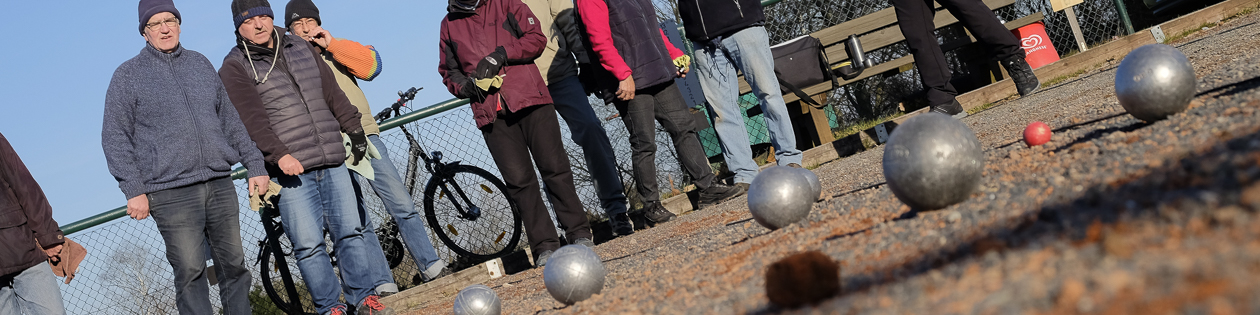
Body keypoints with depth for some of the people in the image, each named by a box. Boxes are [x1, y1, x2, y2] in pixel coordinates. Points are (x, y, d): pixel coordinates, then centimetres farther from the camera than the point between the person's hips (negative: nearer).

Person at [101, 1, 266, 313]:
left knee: (234, 264, 6)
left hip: (220, 185, 4)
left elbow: (229, 120, 21)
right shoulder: (128, 75, 3)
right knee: (190, 271, -9)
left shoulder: (200, 63, 16)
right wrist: (133, 190, -9)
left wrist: (255, 165, 17)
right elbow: (115, 137, 0)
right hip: (172, 193, -4)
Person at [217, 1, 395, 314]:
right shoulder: (234, 68, -1)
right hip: (290, 170, -4)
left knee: (350, 231, 5)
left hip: (332, 162, 5)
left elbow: (332, 91, 19)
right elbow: (251, 118, -13)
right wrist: (278, 155, -24)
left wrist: (354, 129, 14)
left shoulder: (302, 48, 15)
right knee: (308, 244, -6)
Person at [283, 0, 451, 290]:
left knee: (401, 204, -4)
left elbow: (371, 65, -2)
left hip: (363, 136, 2)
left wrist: (332, 44, -7)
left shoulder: (337, 51, 18)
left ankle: (432, 267, 3)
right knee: (358, 222, -4)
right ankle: (383, 285, -2)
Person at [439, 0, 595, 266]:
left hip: (530, 100, -2)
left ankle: (579, 234, 6)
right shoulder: (449, 25, 16)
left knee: (555, 169, -3)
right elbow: (448, 72, 22)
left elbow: (536, 38, 1)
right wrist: (465, 86, 0)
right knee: (519, 182, -3)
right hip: (491, 113, 2)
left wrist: (501, 54, -12)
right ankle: (545, 246, 1)